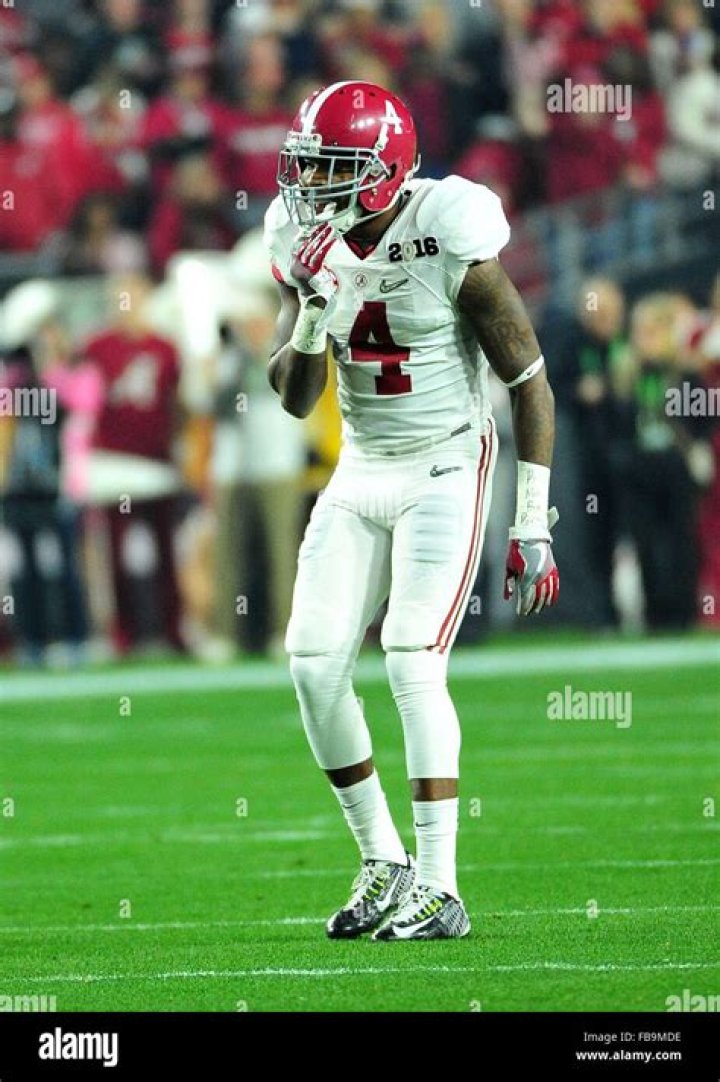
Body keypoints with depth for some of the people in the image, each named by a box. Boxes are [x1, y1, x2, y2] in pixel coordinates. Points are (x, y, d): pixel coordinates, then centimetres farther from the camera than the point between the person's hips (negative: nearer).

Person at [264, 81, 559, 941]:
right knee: (313, 661, -4)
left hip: (445, 470, -6)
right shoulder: (310, 250, -3)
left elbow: (529, 381, -11)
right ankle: (382, 861, 11)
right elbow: (295, 400, 0)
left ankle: (439, 889, -15)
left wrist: (533, 524, -12)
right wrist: (313, 310, -20)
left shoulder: (450, 242, -19)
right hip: (361, 473, 6)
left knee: (413, 662, -18)